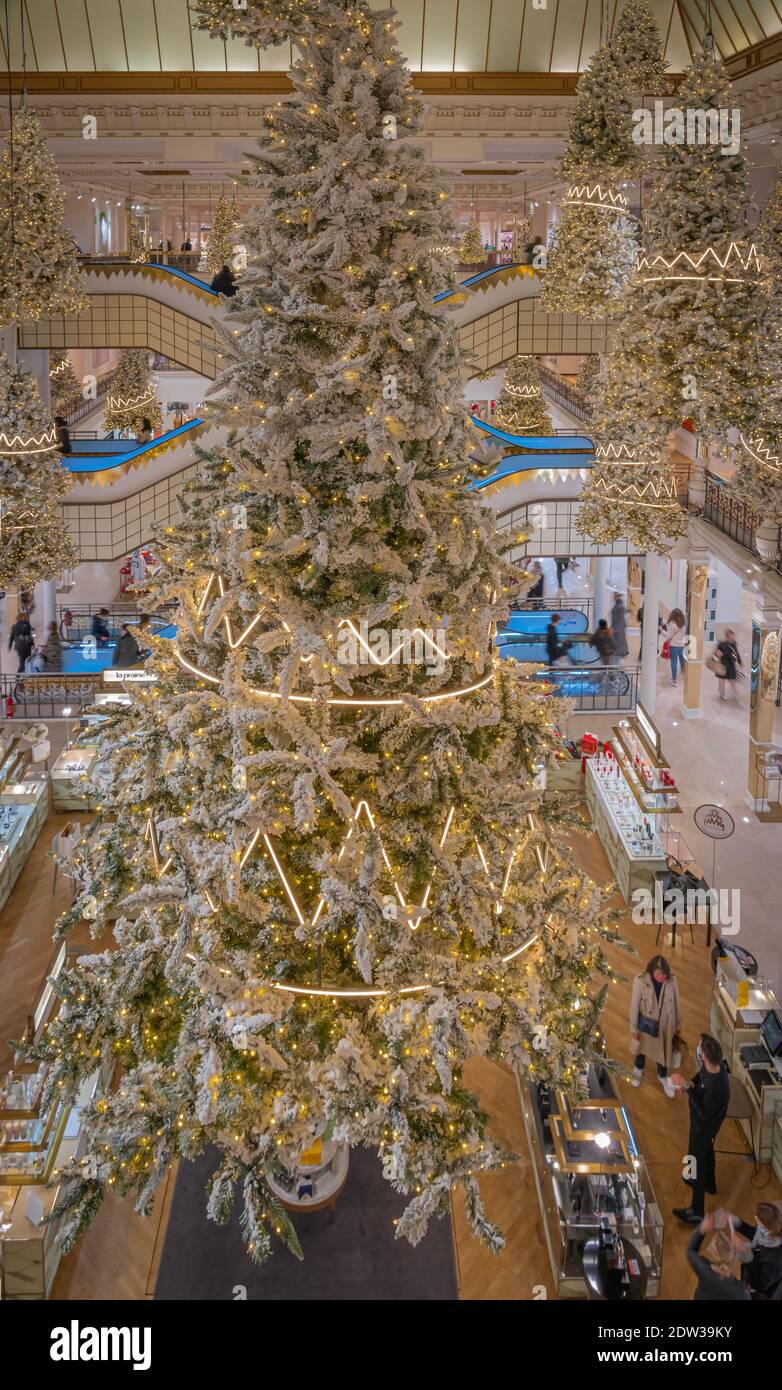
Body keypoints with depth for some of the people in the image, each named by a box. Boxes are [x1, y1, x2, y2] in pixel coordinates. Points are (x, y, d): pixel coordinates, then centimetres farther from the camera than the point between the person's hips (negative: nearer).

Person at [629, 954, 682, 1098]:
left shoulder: (671, 981, -20)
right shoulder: (640, 981, -27)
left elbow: (676, 1003, -5)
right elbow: (634, 1005, -16)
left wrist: (678, 1024, 5)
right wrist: (633, 1027, -9)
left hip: (665, 1024, 1)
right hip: (646, 1022, -1)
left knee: (664, 1051, 20)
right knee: (642, 1047, 26)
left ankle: (663, 1077, 49)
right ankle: (638, 1070, 56)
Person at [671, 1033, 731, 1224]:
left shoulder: (717, 1086, -44)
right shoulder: (713, 1066, -19)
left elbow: (704, 1111, -33)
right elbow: (700, 1075, 3)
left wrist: (688, 1087, -38)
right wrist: (689, 1084, -16)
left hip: (704, 1127, -8)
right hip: (703, 1123, 8)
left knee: (696, 1165, 11)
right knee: (706, 1152, 34)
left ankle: (697, 1212, 30)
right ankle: (709, 1183, 62)